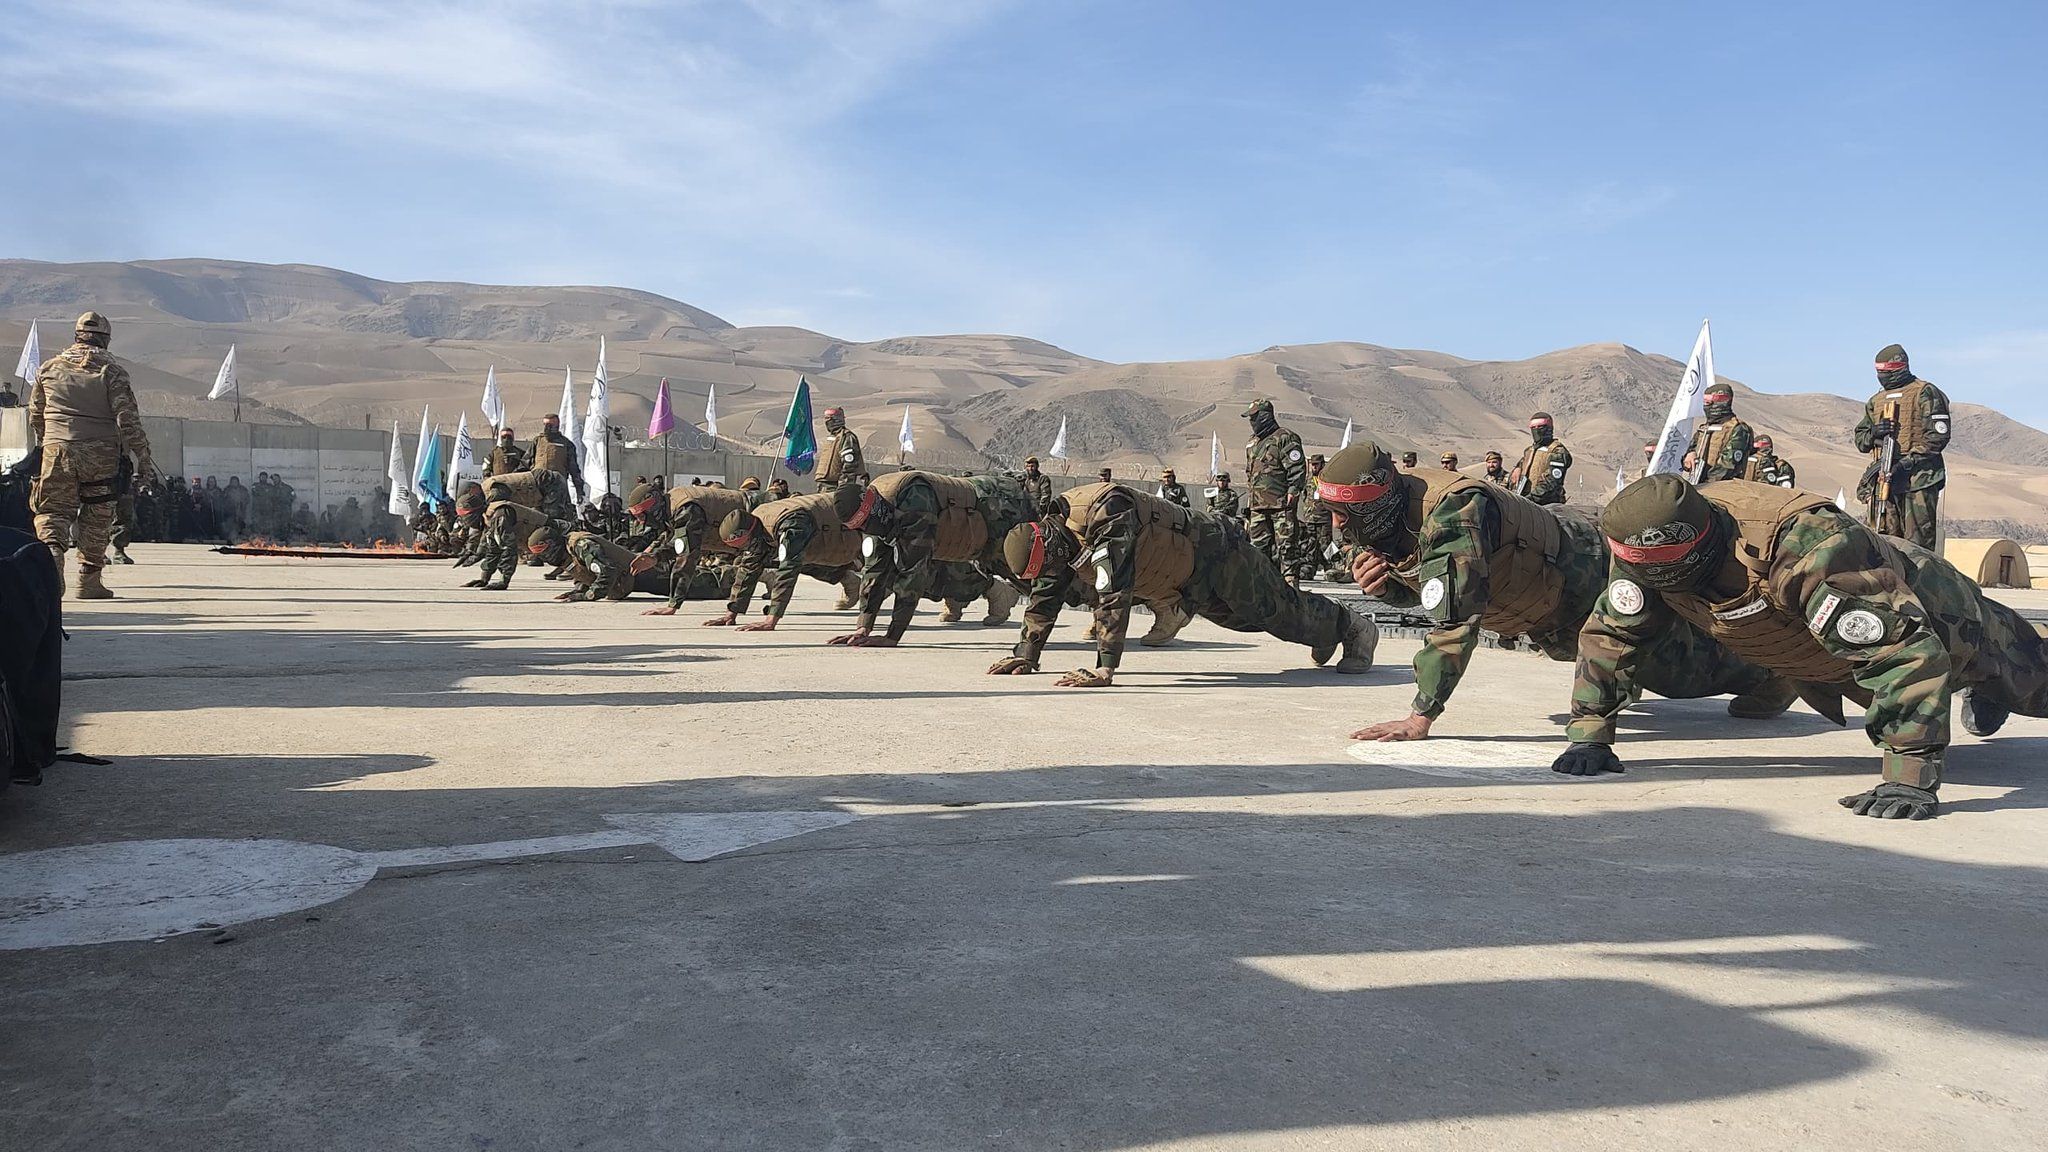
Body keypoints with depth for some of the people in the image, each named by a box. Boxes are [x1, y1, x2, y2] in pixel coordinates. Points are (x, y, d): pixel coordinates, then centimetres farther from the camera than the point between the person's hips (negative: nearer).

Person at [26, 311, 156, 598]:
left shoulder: (49, 368, 8)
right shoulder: (111, 372, -3)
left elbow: (35, 416, 16)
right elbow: (128, 419, -9)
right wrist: (143, 458, -4)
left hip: (57, 451, 2)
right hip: (101, 455, -2)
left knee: (53, 510, 8)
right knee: (96, 518, 8)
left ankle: (52, 550, -22)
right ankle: (89, 579, 12)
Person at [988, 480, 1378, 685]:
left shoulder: (1105, 513, -38)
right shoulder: (1054, 528, -10)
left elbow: (1114, 595, -44)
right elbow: (1045, 596, 1)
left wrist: (1105, 668, -45)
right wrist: (1025, 655, -4)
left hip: (1217, 554, -9)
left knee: (1282, 614, 6)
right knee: (1250, 620, 27)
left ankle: (1354, 627, 33)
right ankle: (1327, 632, 53)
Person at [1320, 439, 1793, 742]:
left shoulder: (1451, 513, -43)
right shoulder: (1372, 528, -15)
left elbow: (1454, 619, -49)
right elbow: (1414, 593, 2)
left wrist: (1420, 718, -49)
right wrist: (1377, 580, -23)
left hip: (1581, 571, -8)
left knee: (1674, 664, 8)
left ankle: (1767, 672, 35)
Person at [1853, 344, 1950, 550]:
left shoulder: (1925, 394, 1)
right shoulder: (1876, 401, 21)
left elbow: (1938, 436, -8)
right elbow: (1860, 440, 21)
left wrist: (1910, 461, -16)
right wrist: (1873, 433, -3)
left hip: (1917, 479, -6)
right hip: (1883, 480, 6)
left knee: (1918, 543, -7)